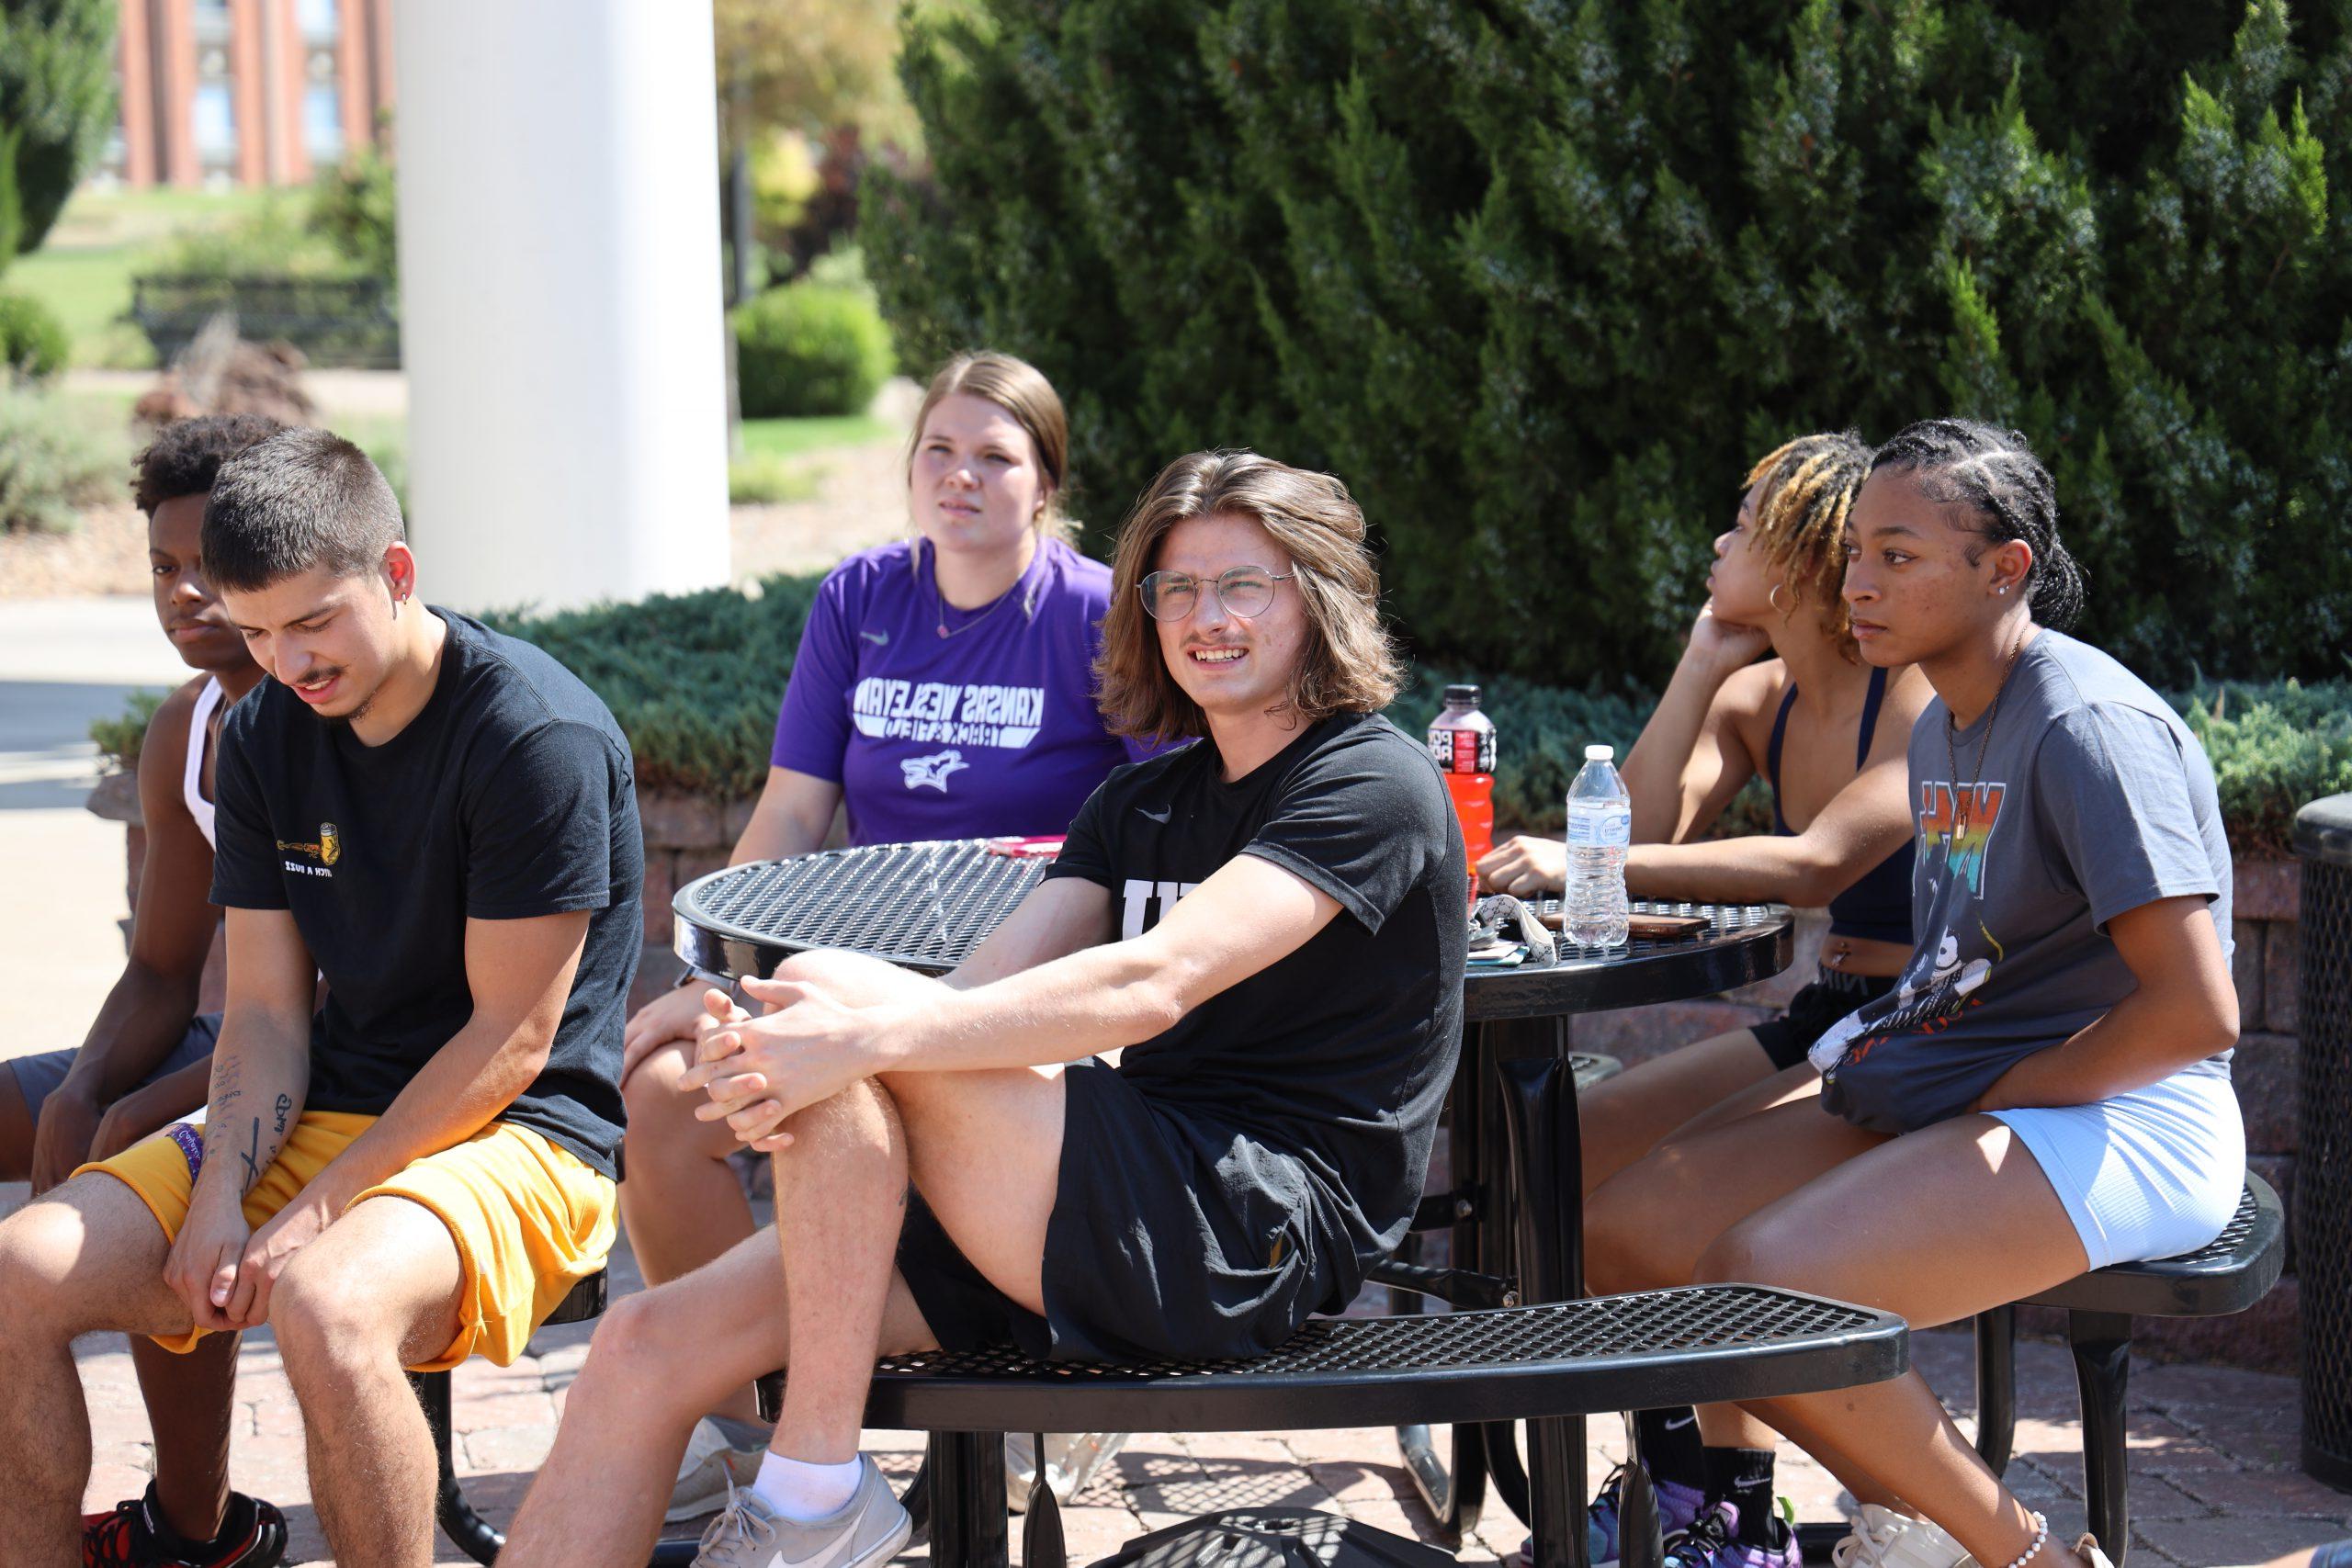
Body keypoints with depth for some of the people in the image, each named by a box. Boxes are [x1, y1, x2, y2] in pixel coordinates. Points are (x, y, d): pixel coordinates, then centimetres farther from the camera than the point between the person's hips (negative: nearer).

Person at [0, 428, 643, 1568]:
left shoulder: (538, 735, -15)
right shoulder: (265, 735, 7)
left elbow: (511, 1038, -15)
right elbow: (265, 1013, 6)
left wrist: (322, 1209, -18)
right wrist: (219, 1201, -11)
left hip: (517, 1135, -7)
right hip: (320, 1119, 7)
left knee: (324, 1306, -38)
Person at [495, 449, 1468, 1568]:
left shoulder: (1374, 786, -4)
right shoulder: (1142, 804, 22)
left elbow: (1151, 986, -20)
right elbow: (981, 990, 5)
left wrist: (865, 1037, -28)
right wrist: (774, 1064, -16)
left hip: (1258, 1233, -8)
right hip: (1132, 1221, 8)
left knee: (831, 990, -22)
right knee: (646, 1349, -8)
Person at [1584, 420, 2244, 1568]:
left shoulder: (2090, 727, -16)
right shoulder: (1943, 726, 14)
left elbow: (2195, 1012, -22)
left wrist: (2007, 1093, -12)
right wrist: (1887, 1024, 6)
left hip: (2119, 1129, -10)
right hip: (1954, 1102, 10)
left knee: (1762, 1285, -29)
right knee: (1626, 1234, 0)